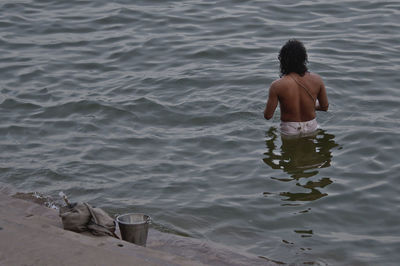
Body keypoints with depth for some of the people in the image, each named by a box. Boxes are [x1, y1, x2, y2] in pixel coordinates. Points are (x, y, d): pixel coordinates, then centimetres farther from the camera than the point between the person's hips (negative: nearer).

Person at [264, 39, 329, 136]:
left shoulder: (277, 85, -22)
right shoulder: (317, 80, -14)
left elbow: (267, 116, -13)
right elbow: (325, 107, 0)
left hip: (289, 131, -1)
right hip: (311, 128, 1)